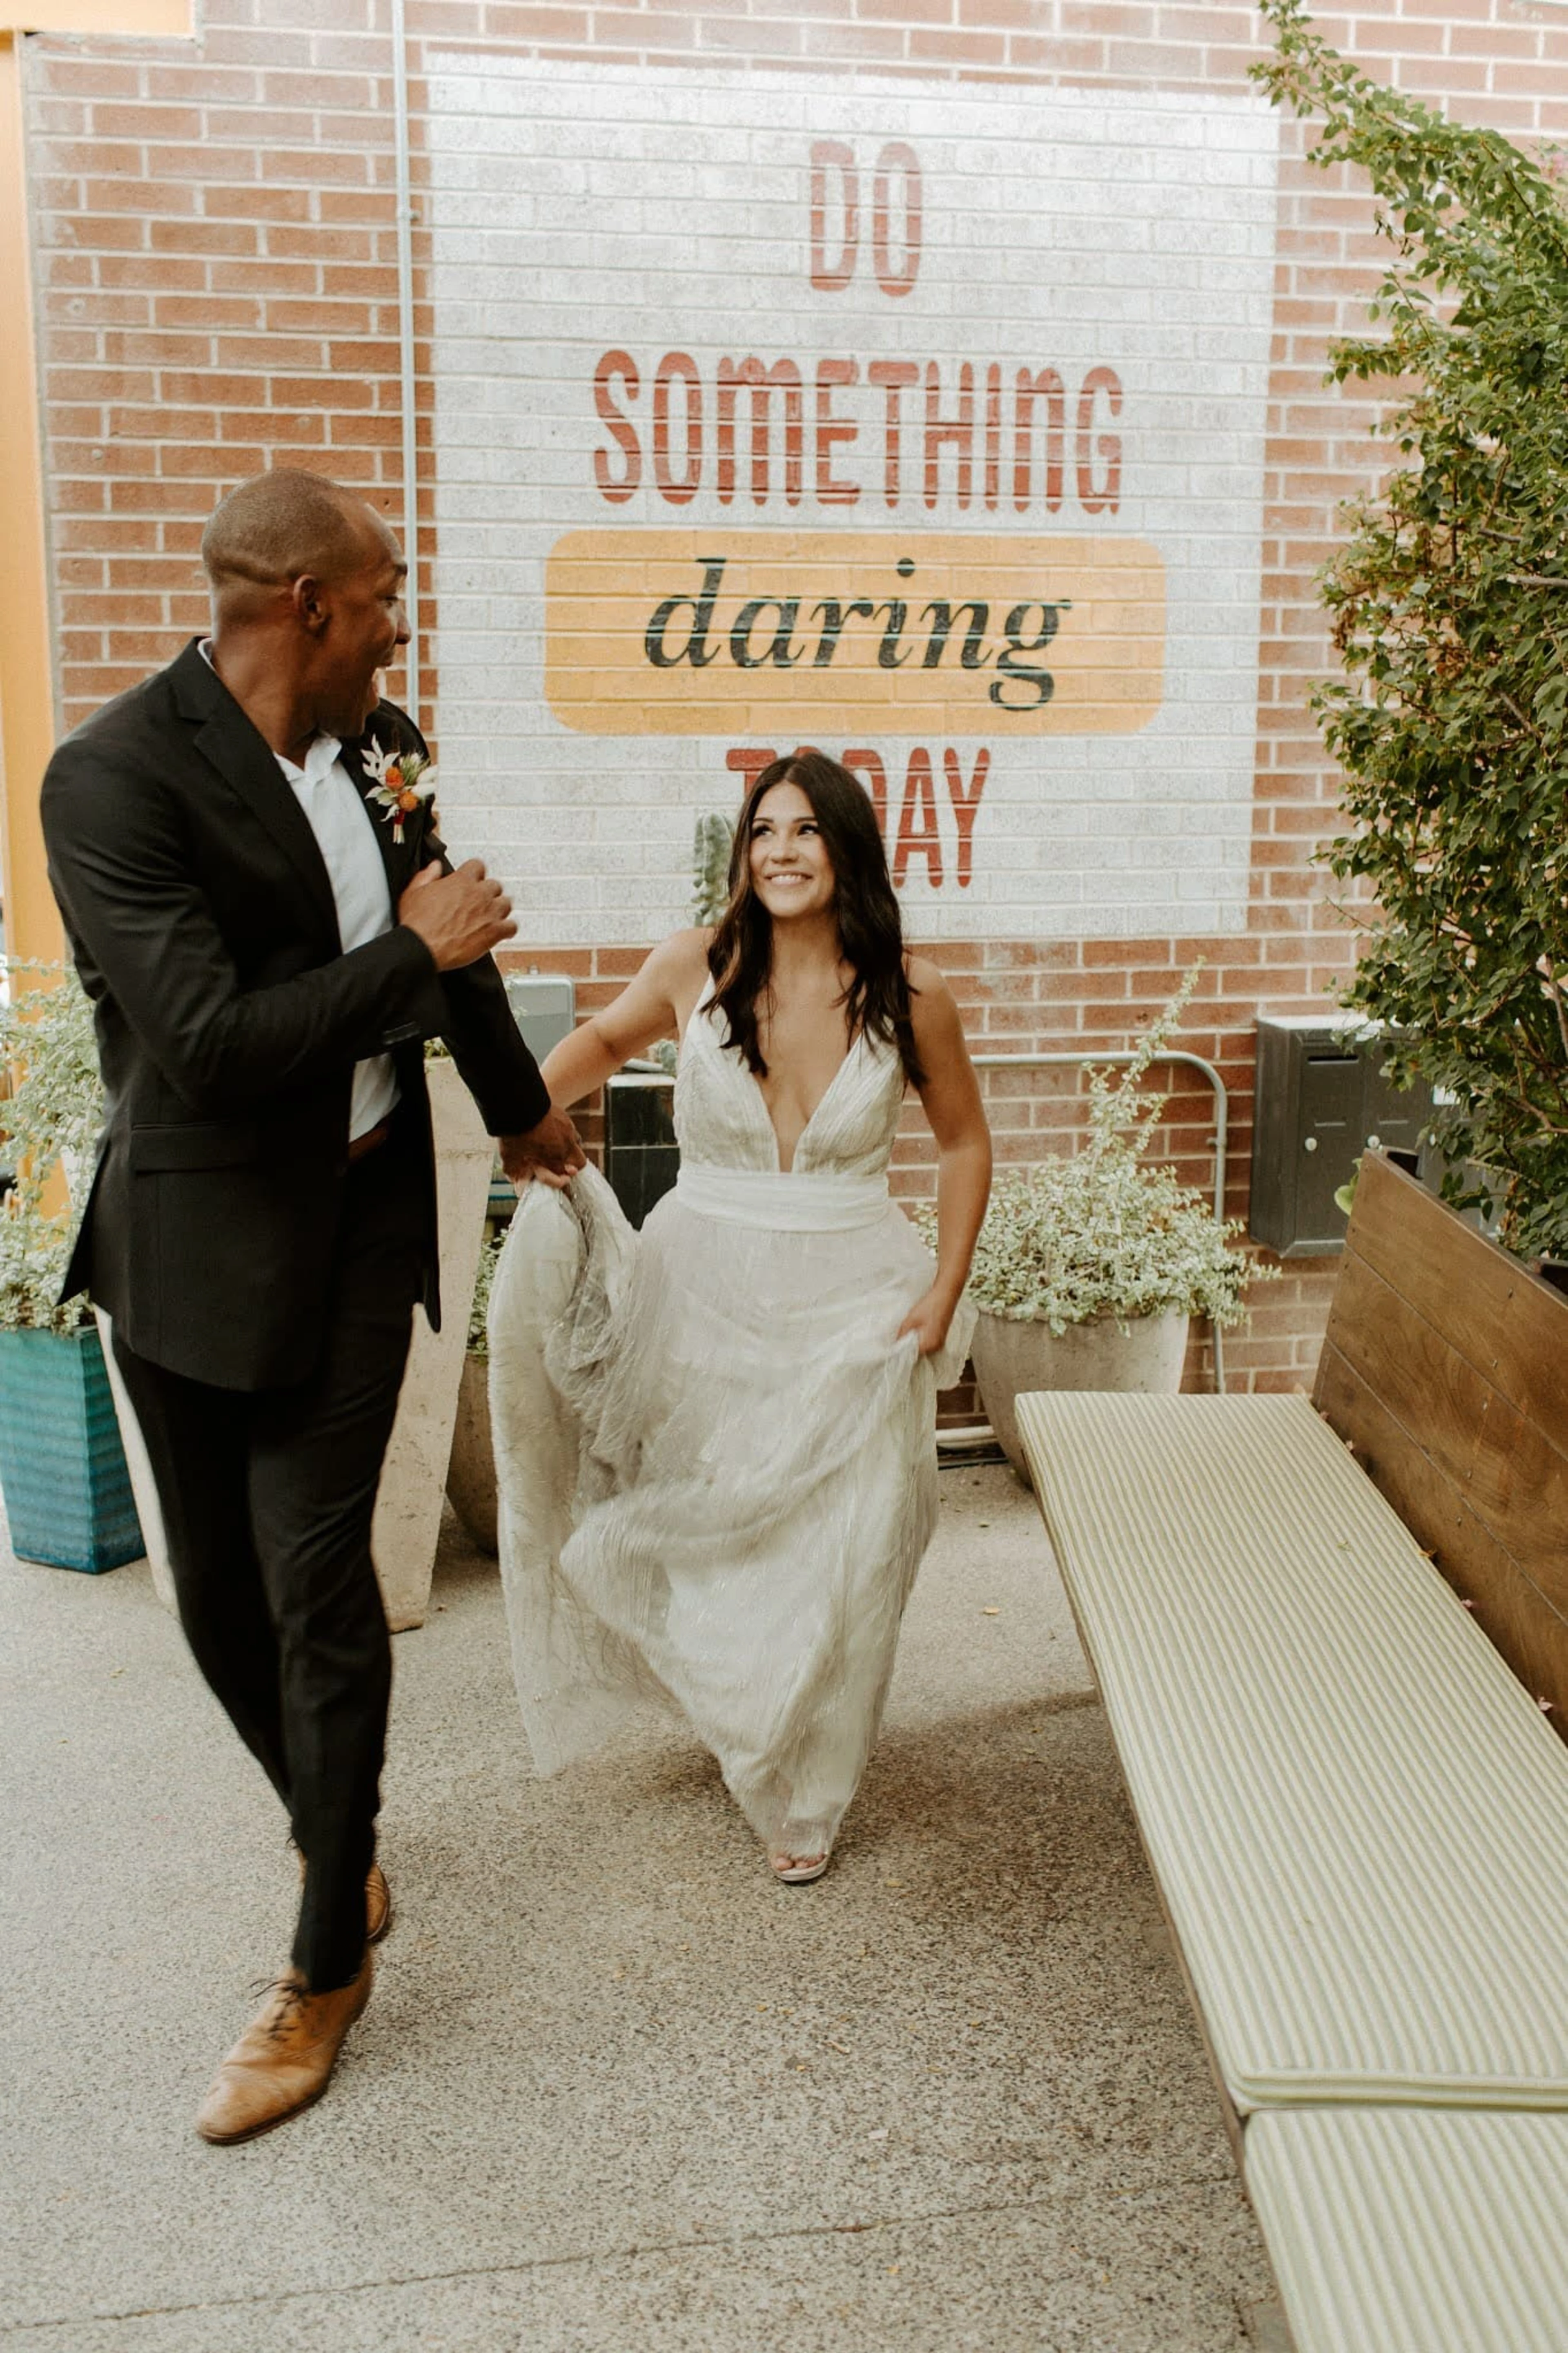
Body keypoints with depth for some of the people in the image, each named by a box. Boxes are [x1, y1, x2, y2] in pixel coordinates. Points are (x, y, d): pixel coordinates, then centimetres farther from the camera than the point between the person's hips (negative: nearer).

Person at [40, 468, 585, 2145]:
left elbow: (447, 931, 19)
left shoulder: (375, 744, 2)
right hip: (196, 1242, -2)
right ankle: (336, 1838, 38)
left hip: (358, 1219, 3)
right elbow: (211, 1041, -26)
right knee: (222, 1587, 10)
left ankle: (327, 1967, 16)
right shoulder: (115, 777, -18)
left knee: (316, 1578, 1)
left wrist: (520, 1107, 32)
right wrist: (413, 954, -16)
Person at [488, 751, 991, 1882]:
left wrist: (946, 1291, -1)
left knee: (835, 1565, 5)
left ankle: (805, 1798, 30)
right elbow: (606, 1040, 13)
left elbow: (965, 1138, 6)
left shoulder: (910, 992, -8)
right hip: (702, 1296, 1)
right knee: (696, 1533, 10)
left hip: (851, 1312, -1)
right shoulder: (695, 968, -7)